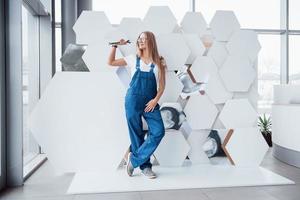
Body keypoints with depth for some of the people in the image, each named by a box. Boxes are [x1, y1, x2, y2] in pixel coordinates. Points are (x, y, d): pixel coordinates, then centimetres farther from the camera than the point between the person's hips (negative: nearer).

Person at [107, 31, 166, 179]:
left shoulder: (158, 62, 4)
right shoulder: (133, 59, 6)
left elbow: (162, 85, 3)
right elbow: (111, 62, 12)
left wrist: (156, 100, -9)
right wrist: (115, 46, 3)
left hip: (150, 102, 0)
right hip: (133, 100, 0)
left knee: (159, 132, -12)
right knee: (137, 134, 4)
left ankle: (134, 159, 2)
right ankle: (145, 166, 18)